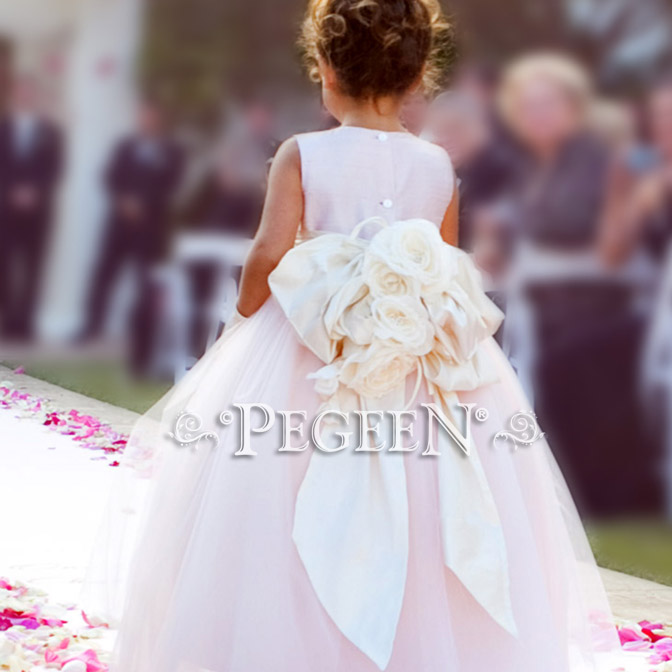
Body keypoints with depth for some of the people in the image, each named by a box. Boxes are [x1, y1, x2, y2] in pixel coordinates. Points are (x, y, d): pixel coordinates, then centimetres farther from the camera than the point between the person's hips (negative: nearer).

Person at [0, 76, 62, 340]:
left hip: (38, 207, 0)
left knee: (32, 266, -3)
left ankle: (24, 320, -2)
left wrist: (34, 192, -10)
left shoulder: (50, 132, 7)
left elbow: (54, 170, 2)